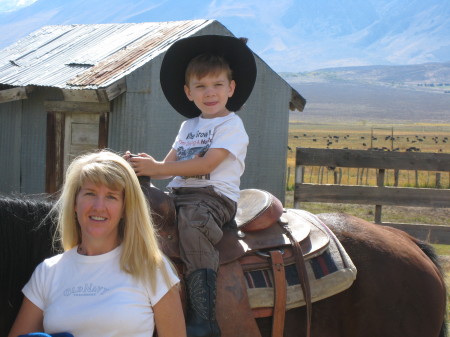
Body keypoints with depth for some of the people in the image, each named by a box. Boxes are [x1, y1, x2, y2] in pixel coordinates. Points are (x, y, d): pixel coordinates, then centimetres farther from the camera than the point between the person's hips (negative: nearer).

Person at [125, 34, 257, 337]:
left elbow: (206, 165, -13)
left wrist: (158, 167, -15)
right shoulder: (189, 126, 23)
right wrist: (141, 167, -5)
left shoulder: (231, 125, -1)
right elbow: (169, 166, 16)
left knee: (192, 225, -36)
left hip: (214, 195, -8)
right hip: (179, 193, 8)